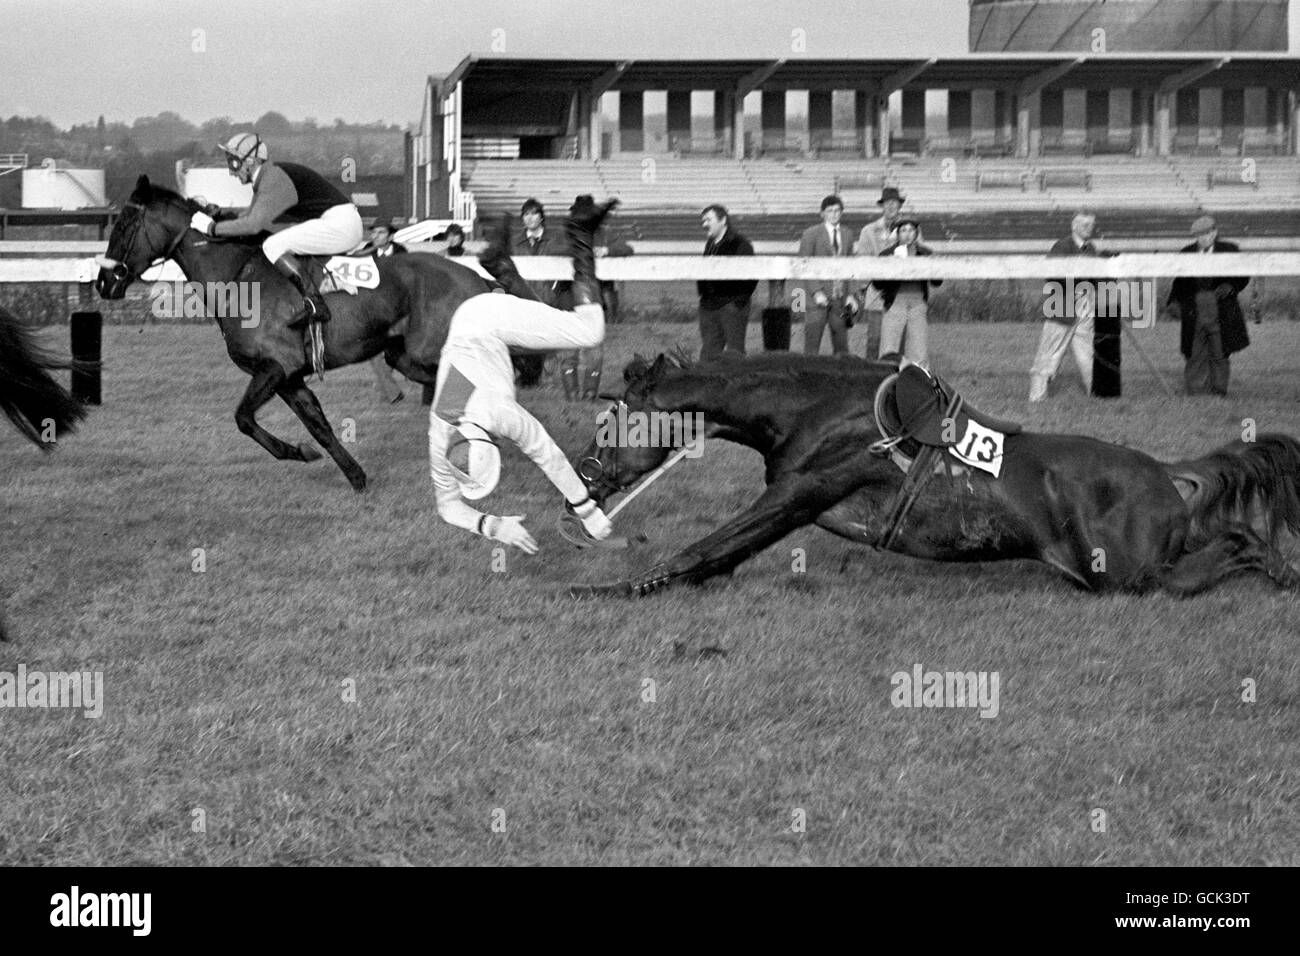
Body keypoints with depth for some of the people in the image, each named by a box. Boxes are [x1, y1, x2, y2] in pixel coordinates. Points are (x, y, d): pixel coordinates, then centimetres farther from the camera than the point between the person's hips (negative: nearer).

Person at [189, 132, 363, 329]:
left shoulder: (273, 179, -15)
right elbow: (252, 215, 28)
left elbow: (253, 225, -23)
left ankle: (314, 303, -32)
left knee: (273, 246, -19)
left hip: (339, 223, -10)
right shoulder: (266, 178, 16)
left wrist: (212, 228, -15)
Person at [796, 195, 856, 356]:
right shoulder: (811, 234, -1)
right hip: (818, 297, -4)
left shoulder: (846, 234, 13)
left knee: (841, 346, 3)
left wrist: (851, 294, 5)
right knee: (811, 346, -5)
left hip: (840, 299, 4)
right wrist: (816, 292, -13)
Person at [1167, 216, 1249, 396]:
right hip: (1194, 312, 1)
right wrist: (1175, 302, 0)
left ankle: (1219, 390, 13)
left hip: (1221, 311, -1)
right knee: (1196, 354, -1)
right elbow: (1180, 282, 15)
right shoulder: (1186, 253, 10)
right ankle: (1196, 392, 3)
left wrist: (1230, 287, -13)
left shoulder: (1229, 251, 4)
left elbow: (1242, 277, 7)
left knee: (1220, 354, 3)